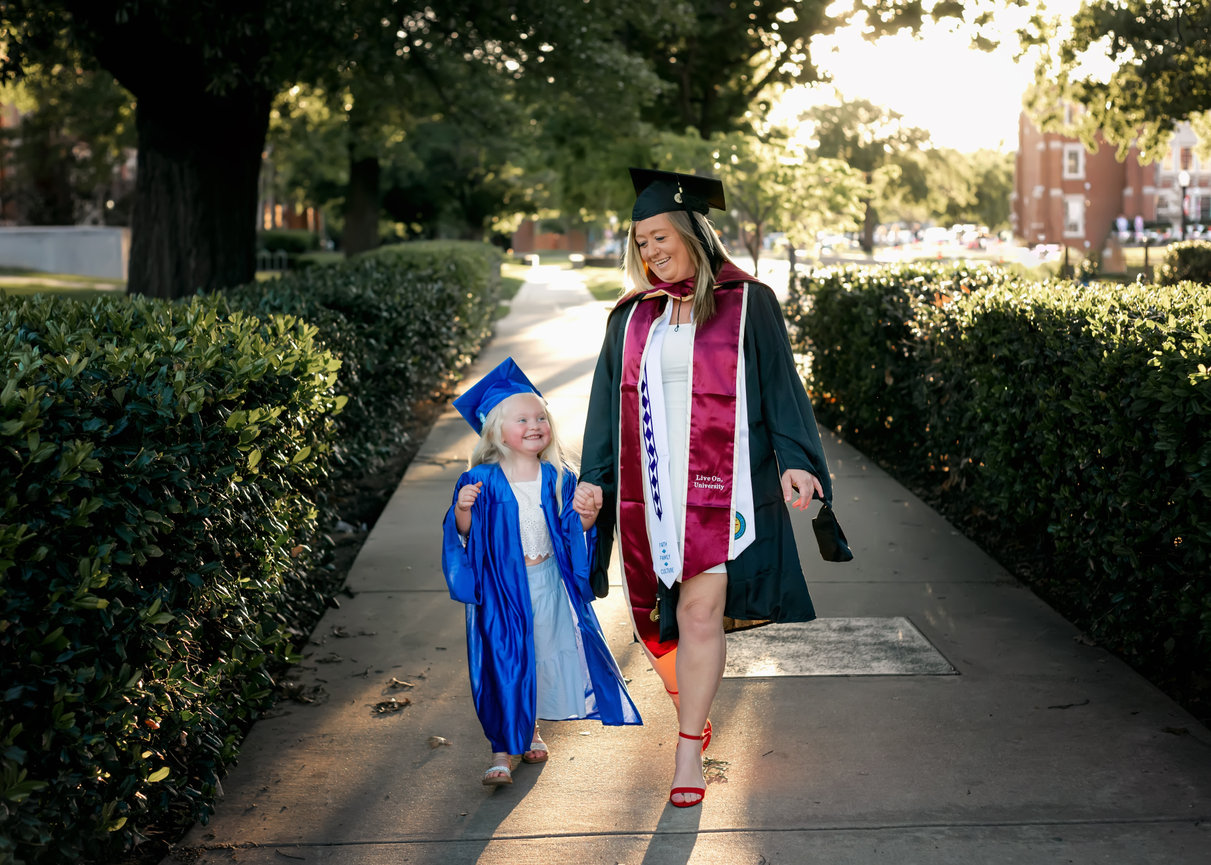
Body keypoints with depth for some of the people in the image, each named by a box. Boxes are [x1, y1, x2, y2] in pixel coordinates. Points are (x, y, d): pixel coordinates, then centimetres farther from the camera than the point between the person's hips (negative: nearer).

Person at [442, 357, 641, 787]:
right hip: (500, 588, -3)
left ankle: (531, 728, 36)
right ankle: (504, 748, 12)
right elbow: (464, 535, -9)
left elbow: (571, 533, 3)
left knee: (547, 653, 13)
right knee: (504, 663, -2)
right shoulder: (481, 481, -10)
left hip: (548, 583, 3)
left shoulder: (558, 479, -1)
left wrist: (585, 518, -17)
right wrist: (463, 511, -28)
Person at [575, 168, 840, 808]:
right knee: (661, 612, 7)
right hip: (651, 486, 4)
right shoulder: (630, 317, 13)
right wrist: (594, 477, 9)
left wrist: (795, 460, -12)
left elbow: (779, 386, 0)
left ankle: (688, 753, -2)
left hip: (720, 483, -4)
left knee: (700, 610, -10)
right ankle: (693, 718, 28)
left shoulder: (748, 303, 3)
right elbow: (608, 402, 15)